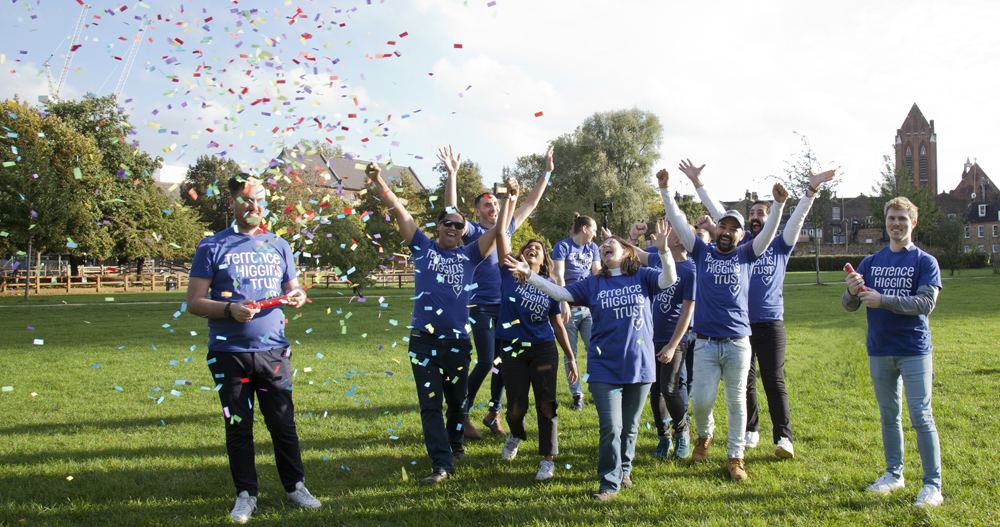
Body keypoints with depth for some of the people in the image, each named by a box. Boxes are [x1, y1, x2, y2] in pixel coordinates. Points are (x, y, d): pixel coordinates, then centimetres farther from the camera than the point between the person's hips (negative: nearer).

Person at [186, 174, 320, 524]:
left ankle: (295, 485, 21)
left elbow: (292, 289, 19)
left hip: (274, 350, 2)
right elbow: (194, 302, -2)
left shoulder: (278, 246, 11)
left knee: (283, 423, 6)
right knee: (238, 426, 7)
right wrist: (231, 310, -19)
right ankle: (246, 494, 19)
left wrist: (297, 297, -6)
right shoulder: (212, 247, 1)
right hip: (229, 353, -2)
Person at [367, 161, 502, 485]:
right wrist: (378, 180, -7)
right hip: (424, 340, -1)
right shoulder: (423, 248, 8)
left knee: (457, 402, 12)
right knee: (430, 404, -2)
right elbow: (398, 210, 2)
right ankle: (441, 464, 1)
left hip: (458, 342, 1)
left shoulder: (469, 256, 11)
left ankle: (454, 444, 37)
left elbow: (498, 231, 4)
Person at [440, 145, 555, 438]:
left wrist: (547, 173, 18)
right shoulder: (473, 232, -2)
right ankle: (463, 415, 6)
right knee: (485, 362, -9)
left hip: (506, 305, 6)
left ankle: (493, 414, 22)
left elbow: (531, 203, 20)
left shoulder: (506, 229, 13)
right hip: (481, 306, -5)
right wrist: (452, 174, -29)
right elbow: (452, 211, -19)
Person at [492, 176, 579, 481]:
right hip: (512, 349, -1)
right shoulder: (509, 273, 2)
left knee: (546, 404, -5)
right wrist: (511, 199, -12)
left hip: (544, 348, 1)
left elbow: (557, 324, 11)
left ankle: (548, 460, 7)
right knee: (516, 408, 1)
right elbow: (500, 233, -6)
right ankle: (516, 436, 35)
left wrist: (571, 357, 9)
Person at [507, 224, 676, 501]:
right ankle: (610, 481, 6)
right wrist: (530, 275, -9)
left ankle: (624, 470, 33)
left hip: (640, 364, 0)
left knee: (629, 426, 12)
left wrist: (663, 251, -30)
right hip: (605, 367, 0)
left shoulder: (642, 277, 3)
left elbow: (669, 280, -13)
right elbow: (560, 293, 1)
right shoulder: (593, 283, 6)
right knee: (610, 427, -6)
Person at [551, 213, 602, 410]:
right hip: (570, 307, -4)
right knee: (570, 353, 2)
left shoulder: (592, 248, 16)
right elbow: (558, 276, -7)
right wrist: (564, 303, -16)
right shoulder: (563, 246, 0)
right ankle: (577, 395, 9)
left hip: (589, 306, 4)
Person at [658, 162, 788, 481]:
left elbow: (769, 232, -5)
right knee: (701, 400, 1)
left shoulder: (746, 255, 8)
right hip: (705, 343, 0)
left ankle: (735, 457, 17)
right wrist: (665, 191, -8)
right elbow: (678, 222, 0)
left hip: (738, 343, 0)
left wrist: (779, 205, -20)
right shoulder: (703, 252, 7)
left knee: (736, 402, 6)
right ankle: (705, 434, 33)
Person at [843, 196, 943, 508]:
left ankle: (933, 484, 1)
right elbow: (849, 306, 5)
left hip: (914, 350, -4)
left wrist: (883, 300, -22)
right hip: (879, 351, 4)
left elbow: (926, 303, -15)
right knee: (889, 416, 13)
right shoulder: (870, 263, 10)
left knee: (921, 417, -5)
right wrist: (852, 292, -18)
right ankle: (894, 474, 24)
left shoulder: (925, 262, -1)